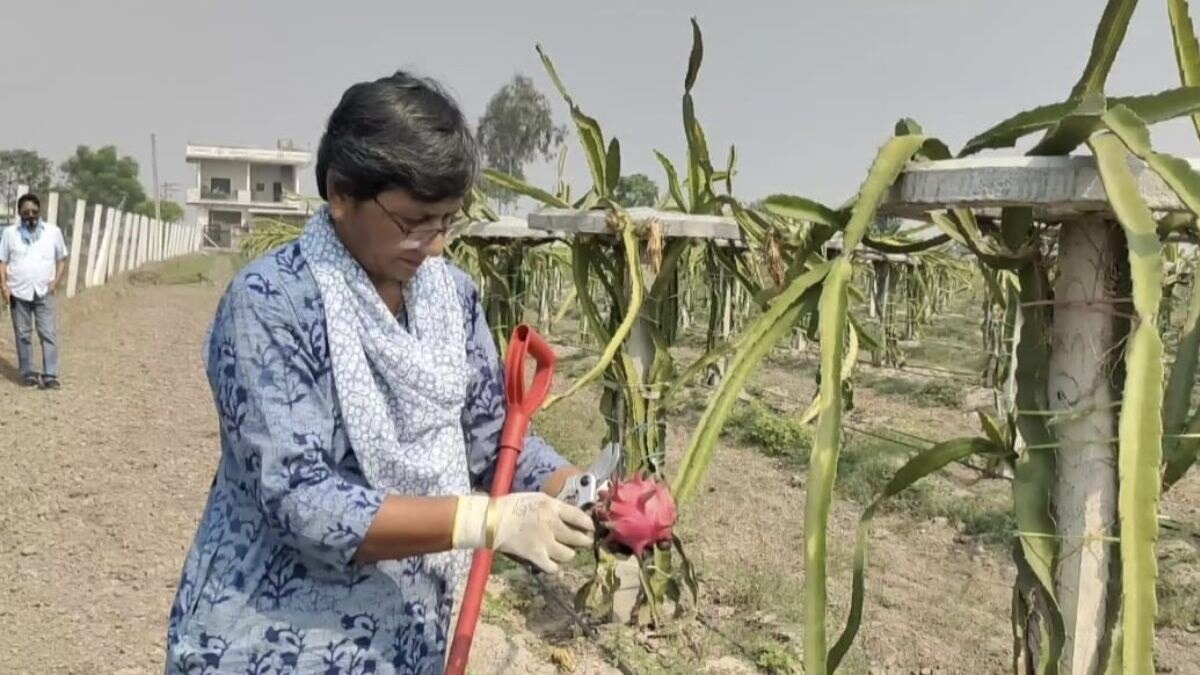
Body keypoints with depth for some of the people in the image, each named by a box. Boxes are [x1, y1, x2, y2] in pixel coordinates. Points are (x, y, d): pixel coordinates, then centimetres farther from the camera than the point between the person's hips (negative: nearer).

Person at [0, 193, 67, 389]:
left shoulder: (53, 231, 2)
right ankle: (28, 373, 15)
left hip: (44, 293, -1)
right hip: (19, 293, 1)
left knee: (49, 334, -6)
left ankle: (50, 376, -4)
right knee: (23, 335, 7)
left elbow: (62, 259, 8)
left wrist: (57, 282, -5)